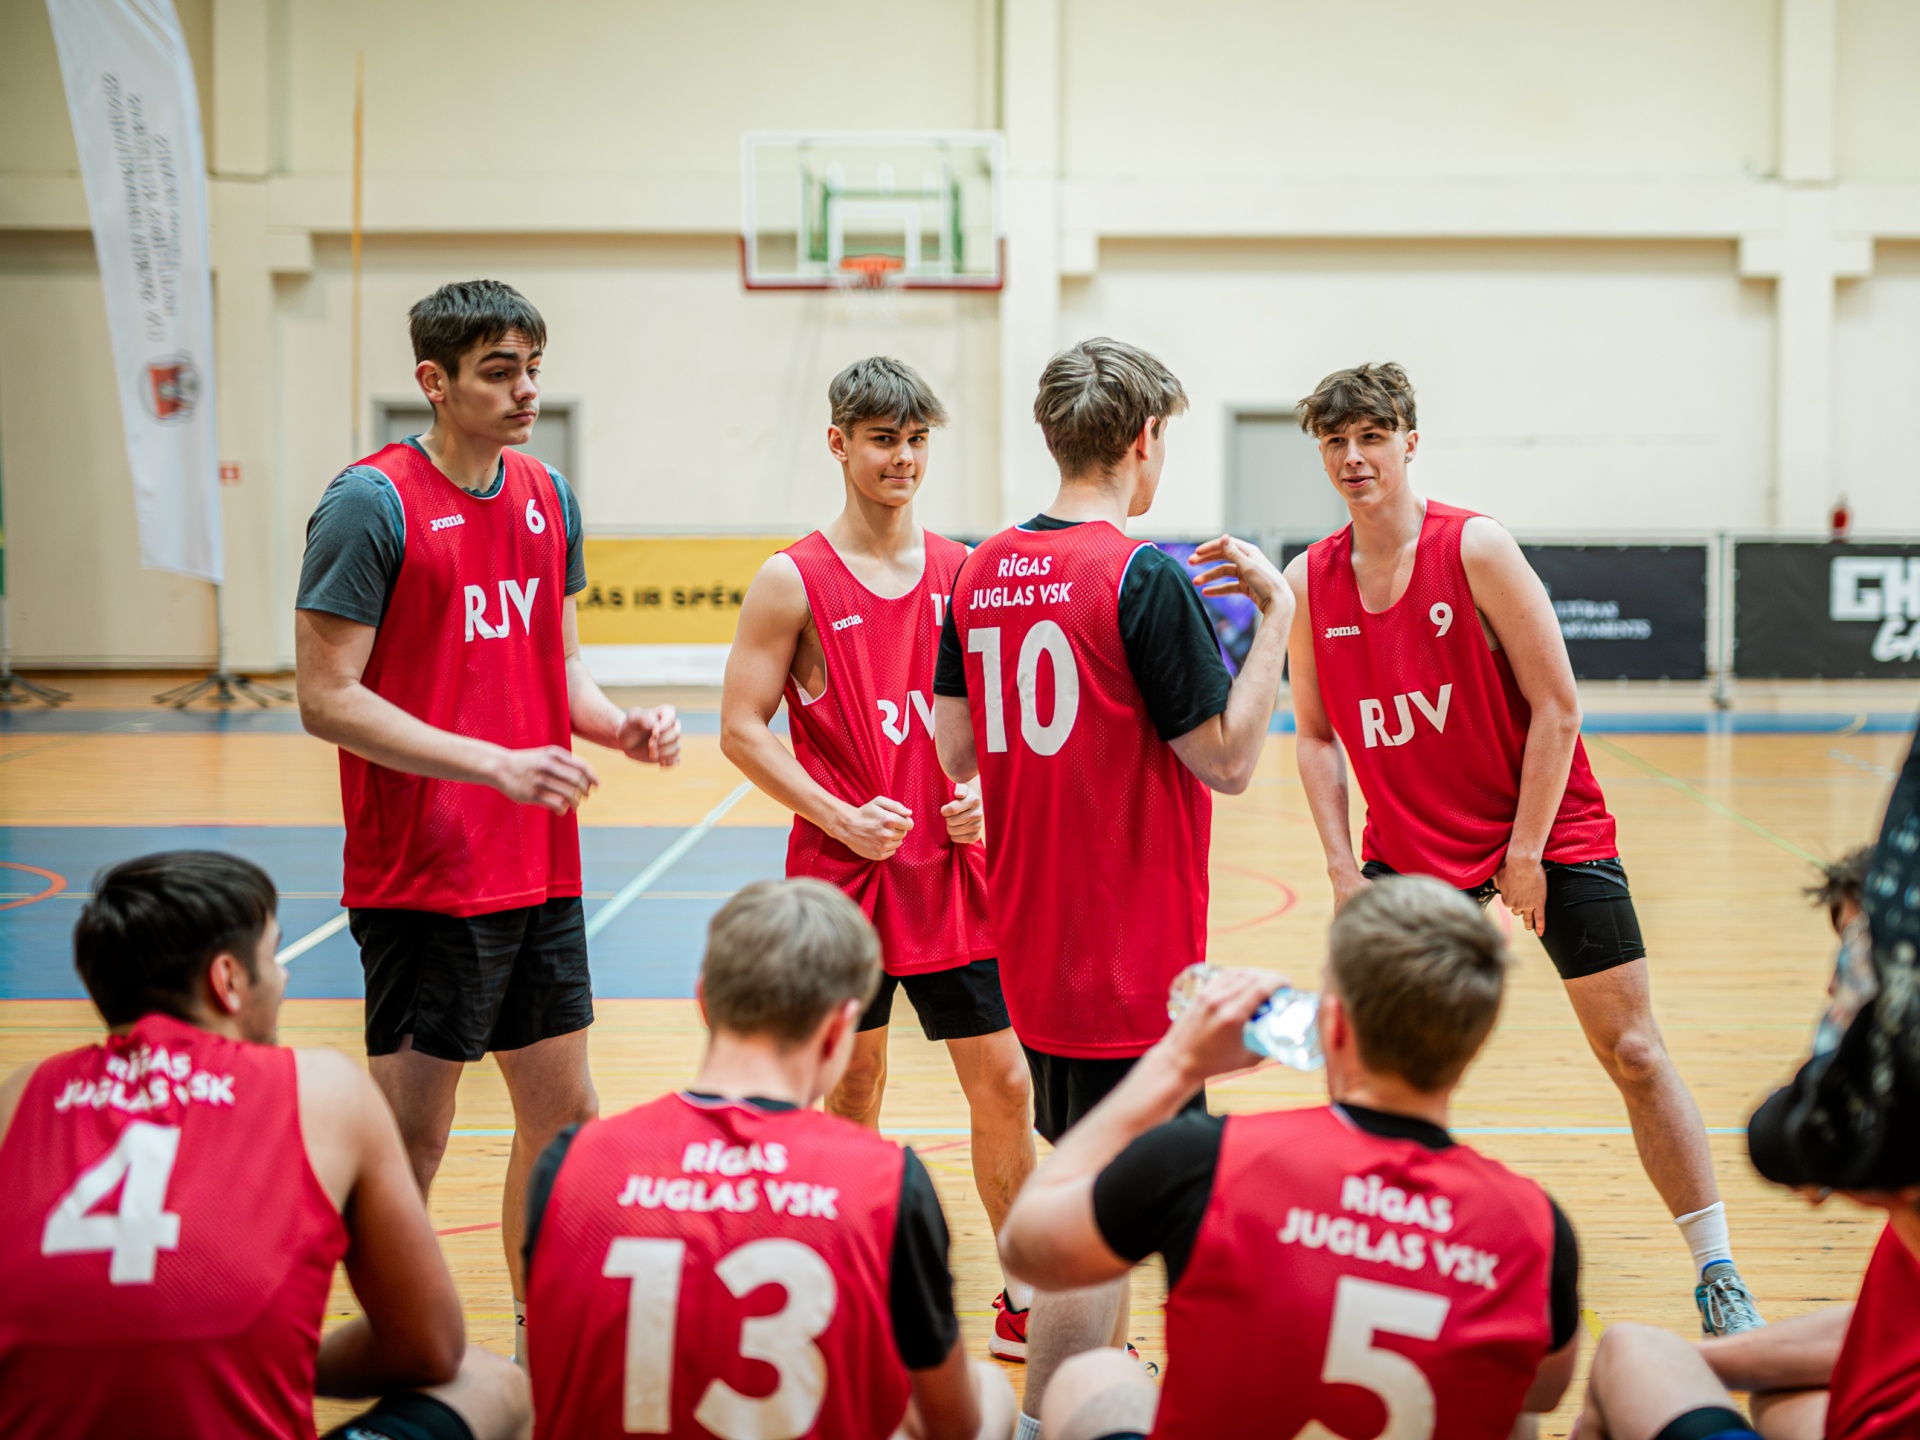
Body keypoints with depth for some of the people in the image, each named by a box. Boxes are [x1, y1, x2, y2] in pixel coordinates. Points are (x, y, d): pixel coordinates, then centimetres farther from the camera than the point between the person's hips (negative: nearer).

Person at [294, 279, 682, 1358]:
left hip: (541, 873, 7)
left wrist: (622, 726, -2)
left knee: (564, 1115, 14)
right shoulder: (372, 503, -12)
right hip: (423, 883, -7)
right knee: (411, 1135, 0)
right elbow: (328, 698, -15)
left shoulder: (547, 498, 9)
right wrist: (494, 762, -21)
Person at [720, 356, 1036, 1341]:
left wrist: (988, 795, -5)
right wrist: (842, 818, -15)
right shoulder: (794, 582, -5)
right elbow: (741, 727, -6)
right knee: (850, 1089, 9)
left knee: (1003, 1083, 3)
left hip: (955, 873, 3)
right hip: (840, 880, -3)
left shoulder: (965, 572, 5)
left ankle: (1025, 1298, 15)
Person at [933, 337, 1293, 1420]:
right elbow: (1230, 760, -14)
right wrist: (1277, 610, -7)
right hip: (1129, 955, -8)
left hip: (1032, 943, 8)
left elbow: (954, 751, 11)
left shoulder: (983, 572, 6)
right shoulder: (1145, 577, -16)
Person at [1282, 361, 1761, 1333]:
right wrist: (1342, 867, -3)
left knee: (1631, 1051, -2)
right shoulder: (1308, 583, -3)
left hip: (1550, 836, -3)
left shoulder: (1477, 550, -15)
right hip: (1409, 845, 3)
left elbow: (1556, 705, -13)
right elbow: (1317, 735, 6)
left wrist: (1526, 851, -15)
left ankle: (1718, 1276, 8)